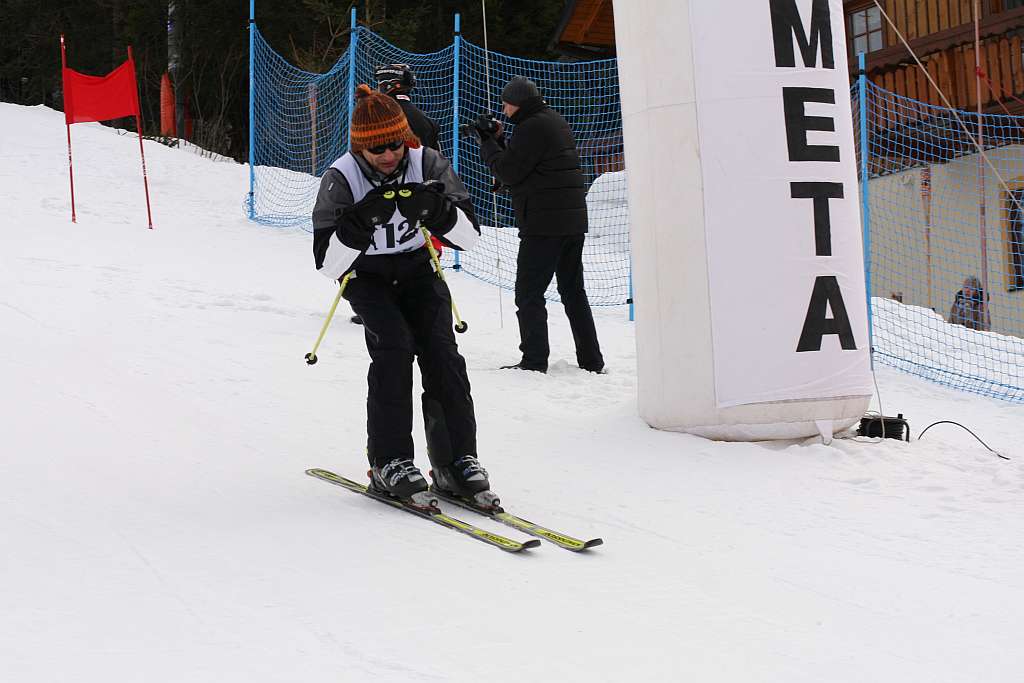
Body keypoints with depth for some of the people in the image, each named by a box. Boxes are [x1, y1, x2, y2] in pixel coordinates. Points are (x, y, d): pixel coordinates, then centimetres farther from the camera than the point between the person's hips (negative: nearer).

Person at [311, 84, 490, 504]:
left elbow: (469, 235, -16)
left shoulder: (426, 164, -15)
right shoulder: (341, 178, -20)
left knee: (440, 348, -17)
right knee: (394, 345, -24)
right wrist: (359, 223, -41)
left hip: (418, 268, 2)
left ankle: (456, 459, -12)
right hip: (366, 276, -2)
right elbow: (327, 262, -24)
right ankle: (388, 462, -18)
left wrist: (434, 209, -35)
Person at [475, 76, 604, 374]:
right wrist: (499, 140, 10)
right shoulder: (556, 121, 17)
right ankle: (591, 360, 14)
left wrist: (488, 142, -1)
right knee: (573, 291, 13)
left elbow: (508, 172, -12)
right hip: (574, 222, 9)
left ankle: (534, 360, -6)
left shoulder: (533, 127, -13)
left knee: (529, 293, -3)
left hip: (544, 224, -9)